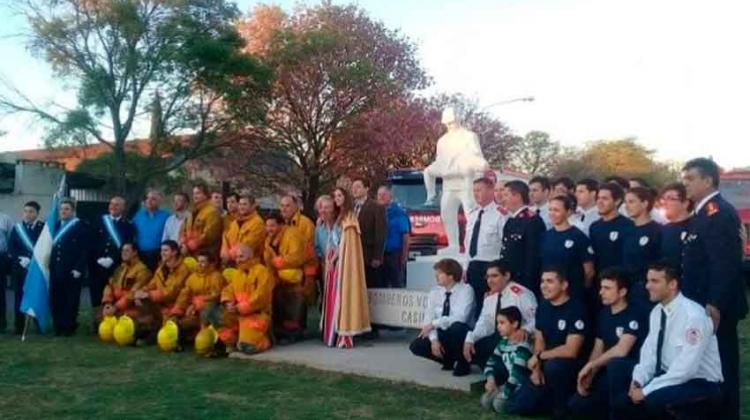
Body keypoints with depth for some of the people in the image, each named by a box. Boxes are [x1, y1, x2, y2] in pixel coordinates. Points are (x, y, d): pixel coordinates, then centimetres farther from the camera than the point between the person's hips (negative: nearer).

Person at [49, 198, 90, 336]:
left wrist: (78, 268, -15)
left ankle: (69, 327, 9)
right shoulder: (55, 225, 17)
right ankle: (58, 327, 14)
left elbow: (84, 249, -9)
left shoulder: (81, 226, -2)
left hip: (72, 270, -5)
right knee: (55, 299, 5)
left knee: (71, 300, 1)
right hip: (56, 269, 5)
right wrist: (50, 265, 4)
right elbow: (51, 246, 14)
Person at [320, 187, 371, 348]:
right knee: (333, 297, 5)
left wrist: (333, 259, -12)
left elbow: (345, 241, -11)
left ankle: (345, 336, -12)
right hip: (334, 260, 8)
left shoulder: (349, 216, -4)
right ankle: (334, 334, 8)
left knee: (342, 295, -11)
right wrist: (329, 259, 4)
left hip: (343, 261, -8)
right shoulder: (338, 217, 20)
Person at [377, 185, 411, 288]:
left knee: (397, 285, 2)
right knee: (382, 285, 12)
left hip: (395, 255, -5)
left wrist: (404, 256, -13)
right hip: (381, 255, 5)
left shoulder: (398, 212, -8)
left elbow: (406, 236, -10)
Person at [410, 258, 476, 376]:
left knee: (457, 327, -38)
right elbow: (429, 318, -4)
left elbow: (460, 317, -29)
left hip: (459, 333, -5)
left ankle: (462, 363, -12)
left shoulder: (466, 290, -15)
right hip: (442, 334, 5)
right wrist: (434, 339, -21)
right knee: (416, 346, -15)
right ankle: (448, 360, 9)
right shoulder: (435, 292, 1)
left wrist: (434, 324, -29)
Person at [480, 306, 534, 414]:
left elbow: (516, 375, -26)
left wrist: (503, 395, -23)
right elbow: (491, 362, 7)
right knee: (486, 400, -8)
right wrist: (490, 379, -12)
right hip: (508, 382, 7)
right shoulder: (504, 342, 5)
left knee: (499, 403, -26)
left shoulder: (522, 347, -22)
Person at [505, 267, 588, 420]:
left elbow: (570, 351, -24)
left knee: (552, 366, -40)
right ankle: (556, 398, 16)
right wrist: (536, 368, -8)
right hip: (547, 365, 6)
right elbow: (539, 342, 8)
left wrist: (539, 356, -14)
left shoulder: (576, 309, -18)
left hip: (571, 367, -6)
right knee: (513, 406, -4)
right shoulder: (543, 307, 4)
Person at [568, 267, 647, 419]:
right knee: (576, 405, -7)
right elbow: (598, 349, 9)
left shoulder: (635, 314, -16)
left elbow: (621, 350, -26)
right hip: (609, 371, 7)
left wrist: (591, 365, -17)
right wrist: (588, 376, -6)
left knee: (614, 365, -39)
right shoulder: (604, 313, 8)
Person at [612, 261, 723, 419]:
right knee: (623, 402, -8)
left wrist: (646, 390, -24)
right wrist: (638, 381, -12)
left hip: (701, 385, -7)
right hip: (670, 378, 7)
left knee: (655, 400, -33)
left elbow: (686, 369, -27)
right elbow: (649, 352, 6)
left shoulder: (693, 315, -23)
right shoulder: (657, 312, 2)